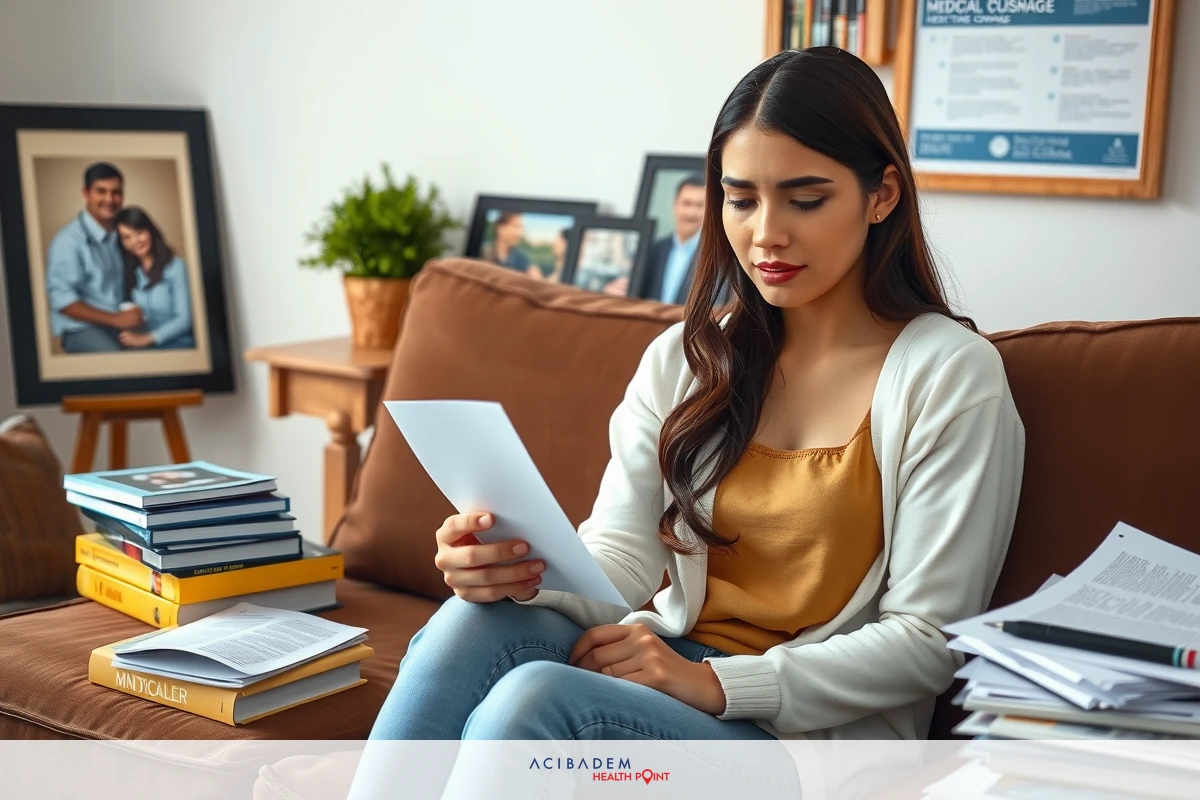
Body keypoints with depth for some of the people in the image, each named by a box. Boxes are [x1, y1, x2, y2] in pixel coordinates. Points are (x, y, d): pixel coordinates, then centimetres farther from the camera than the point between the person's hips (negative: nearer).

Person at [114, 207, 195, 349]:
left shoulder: (176, 266, -5)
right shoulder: (130, 273, 14)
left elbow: (185, 319, -10)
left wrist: (146, 338, -19)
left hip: (179, 344, -4)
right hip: (149, 348, 5)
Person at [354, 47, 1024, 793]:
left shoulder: (951, 374, -5)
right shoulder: (685, 358, 11)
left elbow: (929, 640, -8)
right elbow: (620, 560, 1)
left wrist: (716, 682, -18)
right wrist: (522, 569, -22)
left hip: (818, 728, -4)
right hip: (669, 670, 5)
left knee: (534, 700, -31)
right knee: (474, 622, -27)